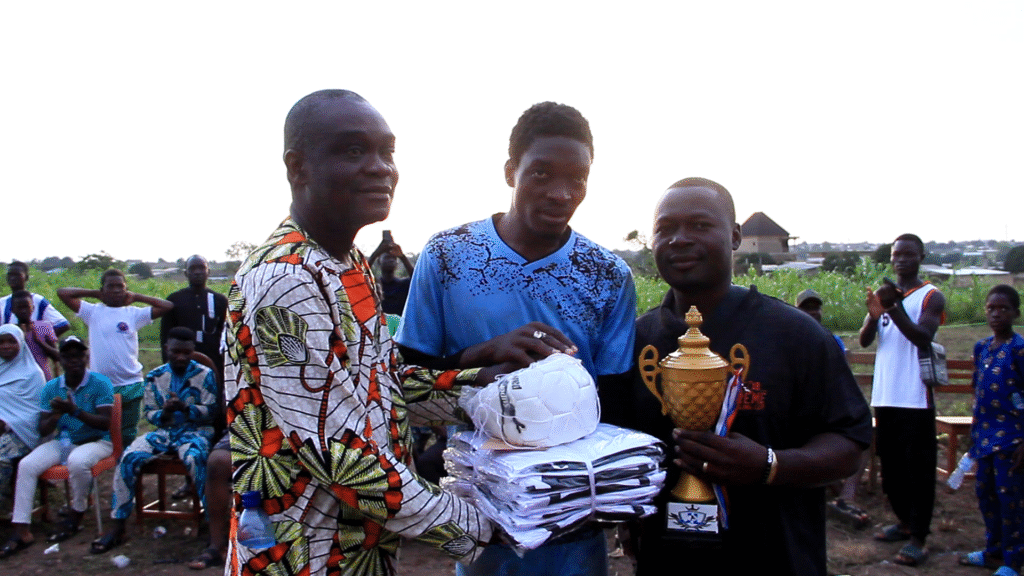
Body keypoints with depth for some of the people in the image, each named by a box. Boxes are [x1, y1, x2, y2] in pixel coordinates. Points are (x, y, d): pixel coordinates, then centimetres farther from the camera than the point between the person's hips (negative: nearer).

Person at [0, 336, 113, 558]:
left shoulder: (100, 383, -9)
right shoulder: (51, 388, 4)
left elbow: (106, 423, -16)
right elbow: (43, 430, 4)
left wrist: (75, 411, -27)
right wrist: (56, 415, -18)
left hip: (97, 441, -5)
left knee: (77, 462, -36)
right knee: (26, 465, -18)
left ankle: (75, 516, -9)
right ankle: (22, 531, -14)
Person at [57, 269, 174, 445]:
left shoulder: (134, 313, 2)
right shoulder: (93, 311, 4)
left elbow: (168, 306, -4)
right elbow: (62, 293, 1)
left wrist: (136, 297, 2)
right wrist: (94, 293, 4)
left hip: (130, 385, 0)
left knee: (128, 435, 9)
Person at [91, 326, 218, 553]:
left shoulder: (204, 375, 0)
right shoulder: (155, 376, 9)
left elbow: (211, 411, -3)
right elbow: (149, 413, 10)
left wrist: (185, 408, -20)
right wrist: (164, 413, -14)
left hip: (195, 431, -4)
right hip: (163, 431, 4)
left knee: (195, 458, -37)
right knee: (129, 458, -21)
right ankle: (117, 528, -10)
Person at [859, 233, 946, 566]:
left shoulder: (931, 297, -2)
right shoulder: (883, 294, 12)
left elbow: (923, 338, -18)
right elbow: (865, 340, 1)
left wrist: (894, 308, -29)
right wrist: (874, 314, -19)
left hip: (915, 398, -6)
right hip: (885, 396, 6)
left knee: (918, 468, -3)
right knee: (890, 463, 14)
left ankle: (918, 538, 2)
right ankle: (904, 521, 29)